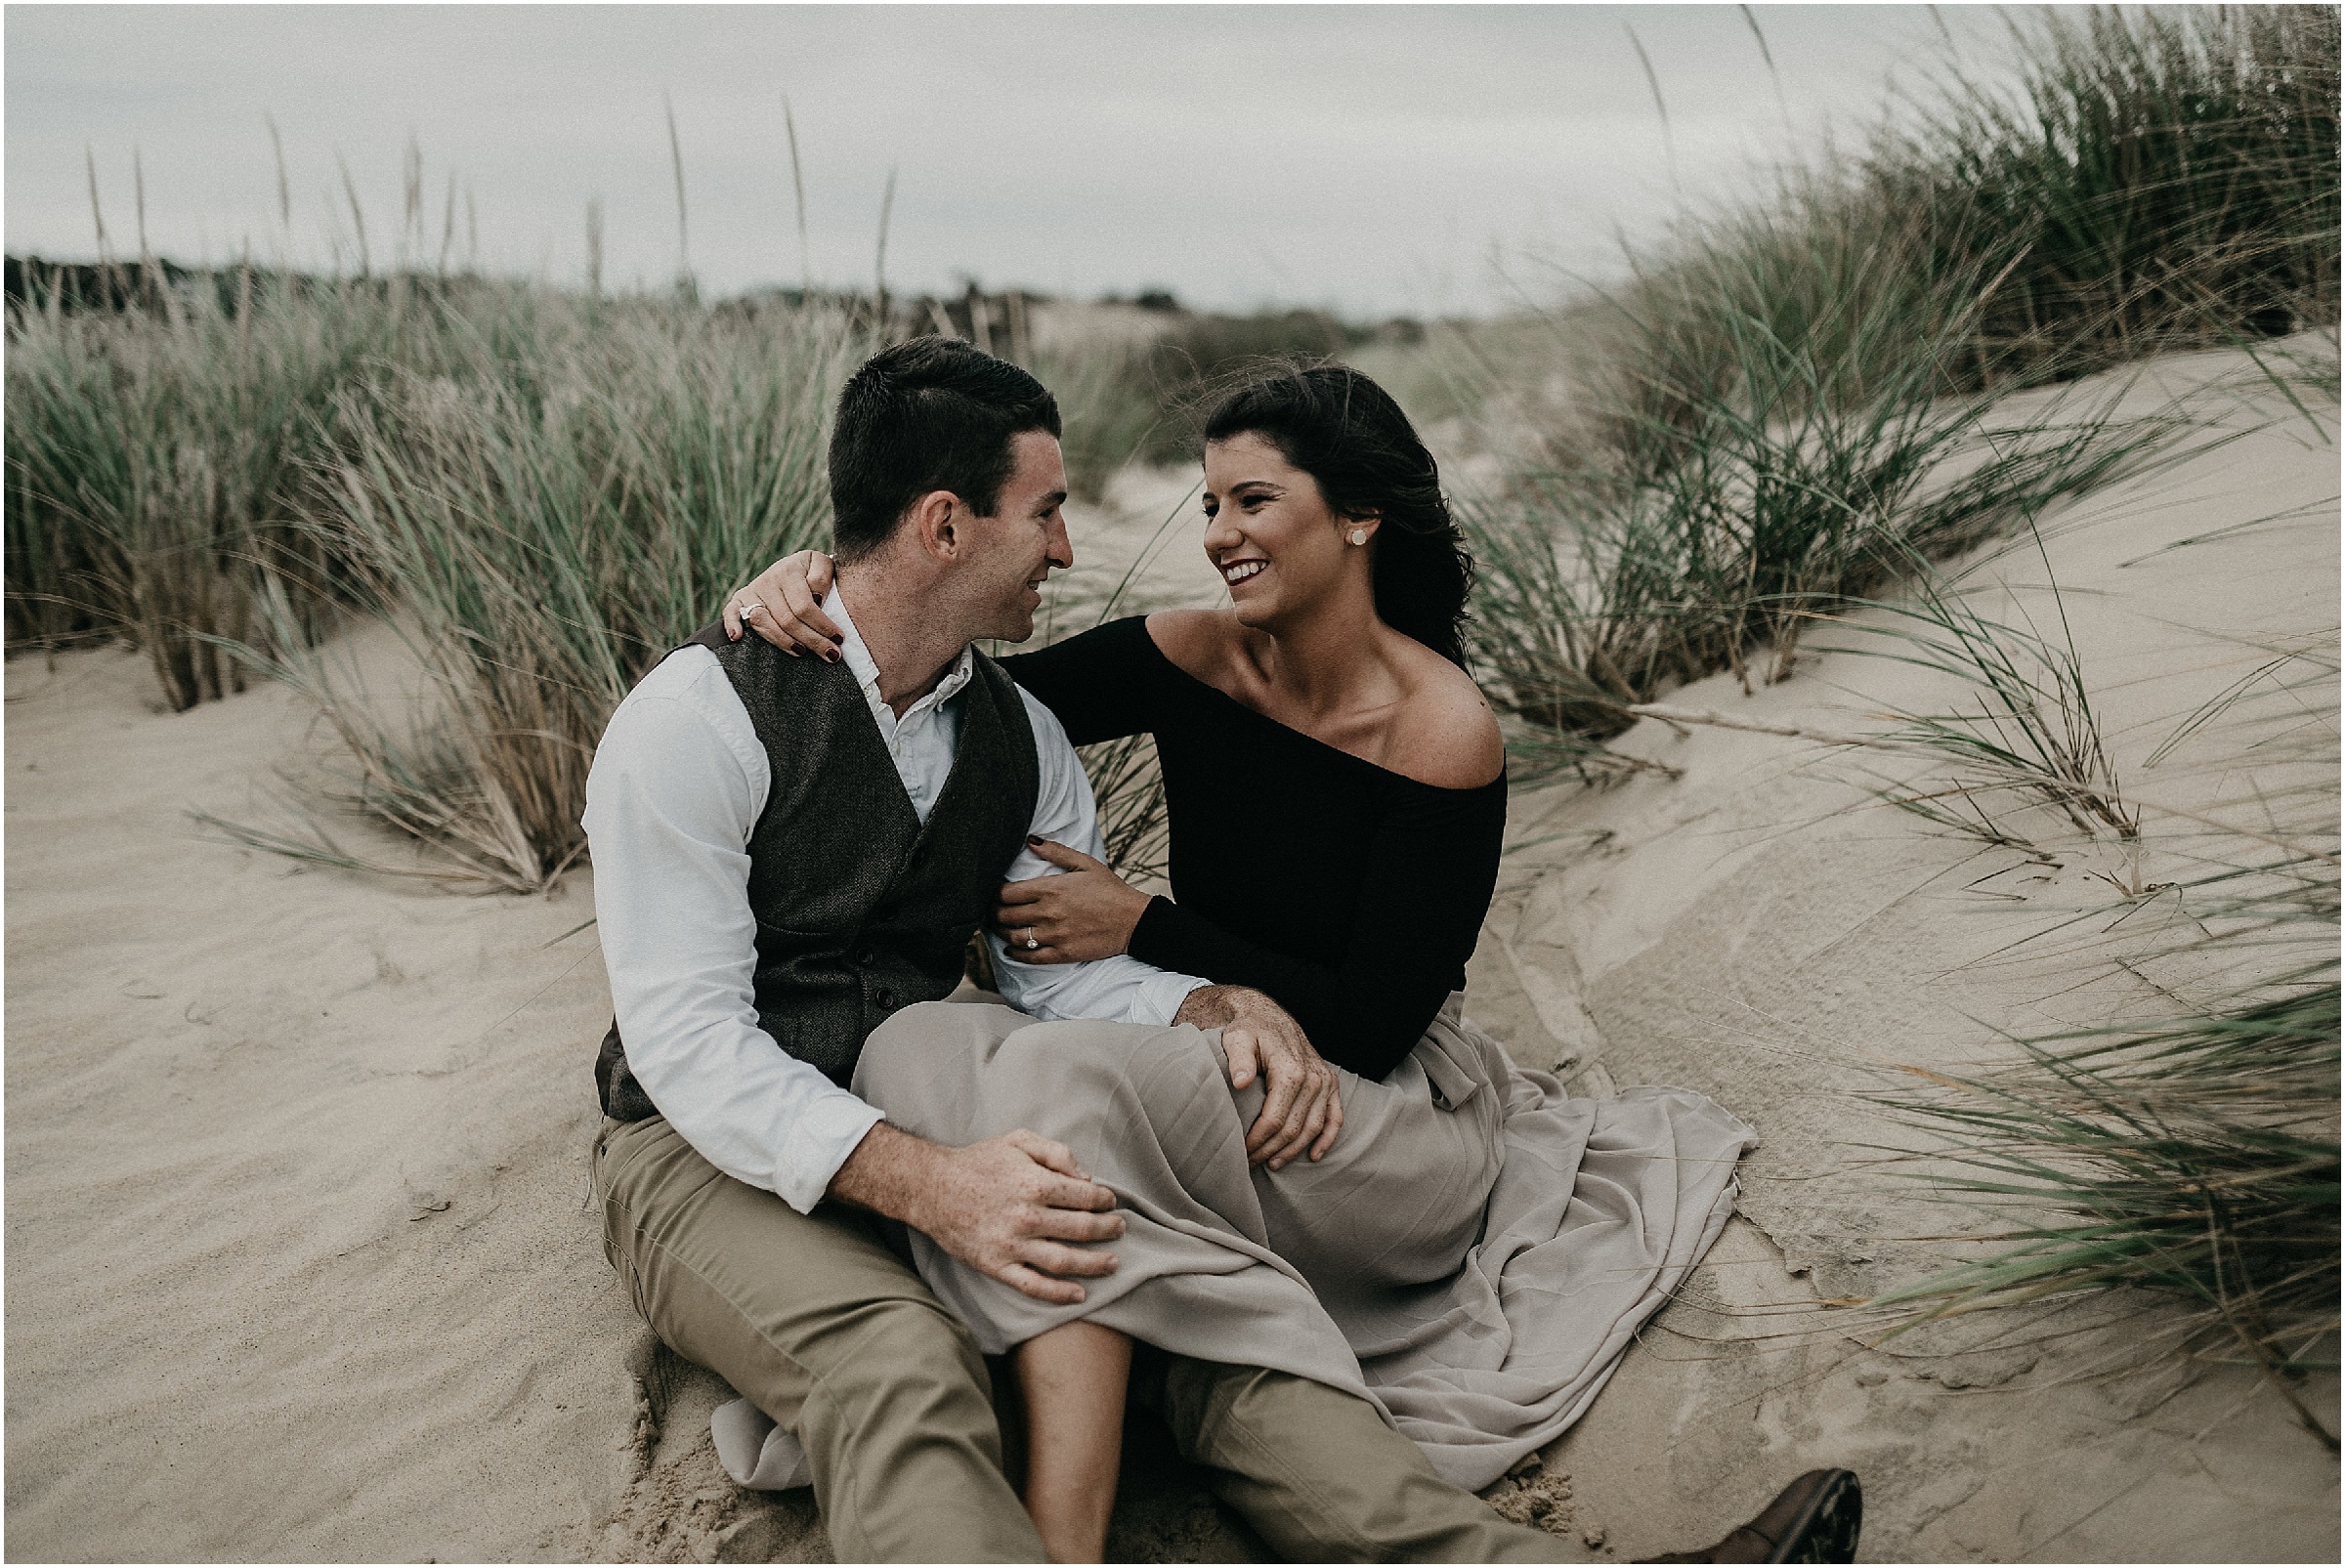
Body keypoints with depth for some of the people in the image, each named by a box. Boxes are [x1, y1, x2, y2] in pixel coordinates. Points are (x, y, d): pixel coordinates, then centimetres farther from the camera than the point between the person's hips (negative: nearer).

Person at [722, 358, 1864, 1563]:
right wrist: (822, 586, -10)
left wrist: (1142, 926, -13)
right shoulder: (1192, 660, -1)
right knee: (927, 1045, -25)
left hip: (1388, 1115, -5)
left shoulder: (1443, 734, -15)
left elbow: (1371, 1025, -15)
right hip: (1215, 1067, 5)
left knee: (1070, 1092, -34)